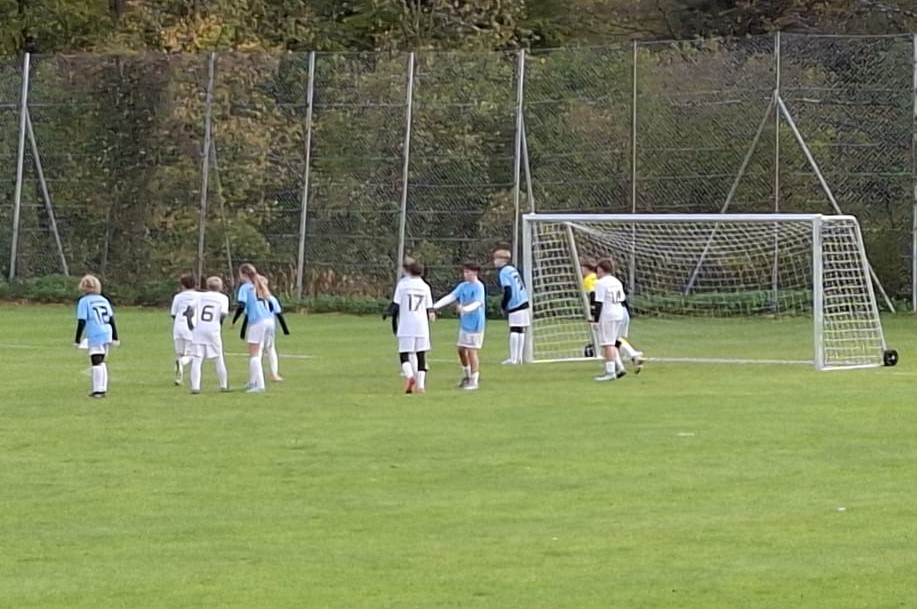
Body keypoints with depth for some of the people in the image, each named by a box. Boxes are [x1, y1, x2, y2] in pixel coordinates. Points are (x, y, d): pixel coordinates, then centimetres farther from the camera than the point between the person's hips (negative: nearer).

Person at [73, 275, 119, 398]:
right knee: (102, 362, 17)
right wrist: (115, 337, 19)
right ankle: (103, 388, 18)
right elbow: (111, 319, 15)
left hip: (94, 337, -6)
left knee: (96, 363, -6)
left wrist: (77, 340, -1)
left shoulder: (84, 301, -3)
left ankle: (98, 390, -9)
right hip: (107, 335, 6)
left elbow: (81, 322, -7)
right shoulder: (104, 300, 14)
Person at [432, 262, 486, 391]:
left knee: (471, 351, -5)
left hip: (474, 324, -8)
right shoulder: (463, 286, 8)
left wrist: (465, 308, -44)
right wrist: (435, 306, -7)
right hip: (464, 323, 8)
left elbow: (477, 303, -27)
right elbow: (450, 297, 4)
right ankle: (467, 376, 31)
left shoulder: (478, 287, -14)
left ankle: (474, 381, 2)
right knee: (461, 350, 13)